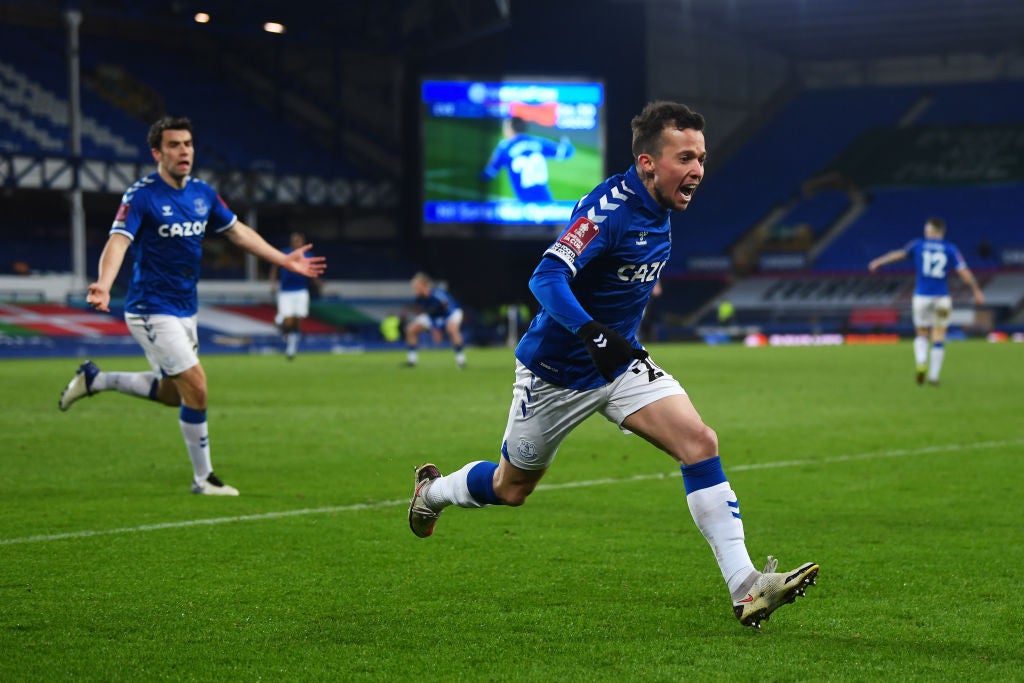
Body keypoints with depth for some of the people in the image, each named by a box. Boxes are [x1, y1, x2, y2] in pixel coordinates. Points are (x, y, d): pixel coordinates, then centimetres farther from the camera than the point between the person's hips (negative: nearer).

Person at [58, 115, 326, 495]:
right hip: (151, 310, -8)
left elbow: (237, 232, 18)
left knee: (173, 393, 15)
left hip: (185, 310, 8)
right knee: (196, 388, -11)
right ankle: (203, 479, 3)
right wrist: (104, 286, -45)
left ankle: (94, 379, 30)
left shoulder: (202, 193, 5)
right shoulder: (141, 195, -16)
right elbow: (118, 241, -27)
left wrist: (284, 260, 17)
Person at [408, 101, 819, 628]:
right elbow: (547, 277, -37)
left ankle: (745, 587, -19)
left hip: (620, 362, 6)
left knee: (699, 442, -16)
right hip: (555, 372, -6)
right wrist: (591, 332, -52)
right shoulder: (610, 207, -26)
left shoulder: (659, 210, 1)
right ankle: (433, 490, 47)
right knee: (510, 489, 13)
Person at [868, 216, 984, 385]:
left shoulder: (918, 245, 4)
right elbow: (964, 272, -3)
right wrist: (977, 291, 6)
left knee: (921, 335, 15)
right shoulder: (951, 249, 2)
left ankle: (921, 363, -11)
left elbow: (899, 254, 18)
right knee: (939, 338, 9)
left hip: (921, 297, 0)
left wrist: (878, 262, 32)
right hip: (942, 298, 0)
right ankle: (933, 376, 5)